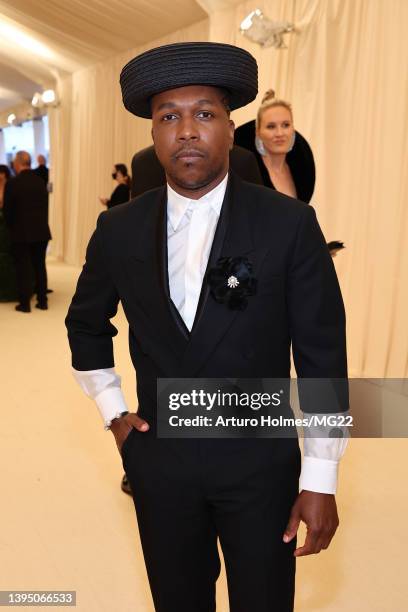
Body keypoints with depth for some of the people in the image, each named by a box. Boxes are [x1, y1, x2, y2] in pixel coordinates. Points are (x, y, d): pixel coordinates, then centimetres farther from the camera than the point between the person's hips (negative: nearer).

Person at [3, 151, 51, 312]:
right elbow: (45, 207, 7)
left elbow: (7, 210, -5)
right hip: (41, 232, 4)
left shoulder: (12, 183, -11)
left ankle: (25, 303, 7)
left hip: (21, 233, -4)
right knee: (40, 266, 12)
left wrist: (12, 228, 12)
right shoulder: (41, 182, 2)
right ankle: (42, 301, 16)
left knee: (23, 268, 4)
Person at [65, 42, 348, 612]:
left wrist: (320, 480, -8)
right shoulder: (118, 230, -4)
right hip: (160, 462, 3)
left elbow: (323, 359, -9)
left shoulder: (290, 224, -12)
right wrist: (112, 411, 7)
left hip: (261, 461, -2)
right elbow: (85, 324, 14)